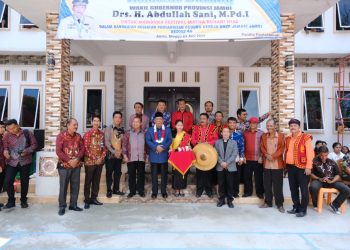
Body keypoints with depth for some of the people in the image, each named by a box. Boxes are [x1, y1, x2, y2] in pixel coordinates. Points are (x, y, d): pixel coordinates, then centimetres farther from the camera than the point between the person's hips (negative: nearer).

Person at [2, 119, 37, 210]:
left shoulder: (27, 133, -2)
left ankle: (23, 200, 26)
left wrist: (27, 151, -14)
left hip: (25, 161, 0)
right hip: (11, 162, 1)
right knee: (8, 181, -7)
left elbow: (34, 144, 2)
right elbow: (5, 147, 1)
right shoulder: (6, 135, 0)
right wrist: (5, 151, -22)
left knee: (24, 182, 9)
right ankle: (11, 201, 12)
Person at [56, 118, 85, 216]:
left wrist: (77, 159, -11)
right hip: (64, 165, -4)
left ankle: (73, 204, 21)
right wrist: (69, 160, -16)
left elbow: (82, 148, 5)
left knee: (75, 186, 8)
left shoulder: (78, 136, 8)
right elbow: (58, 151, -11)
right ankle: (62, 206, 13)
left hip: (77, 165, 4)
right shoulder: (61, 135, -6)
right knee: (63, 186, 1)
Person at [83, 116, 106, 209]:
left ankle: (94, 198, 23)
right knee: (88, 181, 3)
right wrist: (94, 158, -14)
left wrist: (101, 157, -4)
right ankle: (87, 200, 12)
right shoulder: (88, 133, -6)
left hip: (100, 161, 5)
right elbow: (85, 148, -11)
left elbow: (104, 147, 9)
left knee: (97, 181, 11)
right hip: (90, 161, -5)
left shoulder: (102, 134, 8)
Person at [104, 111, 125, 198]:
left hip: (119, 155, 4)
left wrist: (121, 151, -8)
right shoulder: (108, 129, -3)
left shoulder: (122, 130, 9)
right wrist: (114, 152, -15)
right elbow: (106, 142, -10)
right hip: (110, 154, -4)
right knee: (109, 173, 2)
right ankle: (109, 190, 12)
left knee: (118, 172, 9)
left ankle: (116, 189, 21)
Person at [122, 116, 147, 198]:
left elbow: (146, 145, 10)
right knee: (131, 175, 6)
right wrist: (125, 155, -5)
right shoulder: (128, 133, 2)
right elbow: (124, 145, 1)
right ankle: (132, 191, 18)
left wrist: (146, 155, 6)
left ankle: (141, 190, 20)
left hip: (141, 158, 1)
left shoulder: (144, 134, 5)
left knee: (141, 175, 8)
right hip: (131, 158, -1)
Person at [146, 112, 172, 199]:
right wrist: (156, 147, -18)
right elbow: (148, 141, -4)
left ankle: (164, 191, 18)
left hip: (164, 156, 0)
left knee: (164, 174, 7)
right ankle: (154, 192, 15)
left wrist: (163, 147, -18)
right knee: (154, 175, 5)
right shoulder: (150, 130, 7)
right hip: (154, 156, 0)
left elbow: (170, 140, -2)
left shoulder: (168, 130, 9)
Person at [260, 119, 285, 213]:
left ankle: (280, 204, 13)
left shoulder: (281, 136, -1)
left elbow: (282, 148, -7)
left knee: (278, 185, 2)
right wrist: (266, 155, -13)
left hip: (277, 164, -3)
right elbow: (262, 147, 5)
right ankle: (268, 202, 22)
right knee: (267, 184, 10)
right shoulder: (264, 136, 9)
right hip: (266, 164, 3)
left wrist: (273, 156, -17)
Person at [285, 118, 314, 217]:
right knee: (293, 188, 13)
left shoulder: (306, 138, -7)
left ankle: (303, 209, 10)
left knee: (303, 189, 1)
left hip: (302, 167, -6)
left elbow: (310, 153, -11)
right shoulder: (288, 139, 13)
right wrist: (286, 165, 14)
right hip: (291, 167, 7)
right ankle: (296, 207, 25)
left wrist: (308, 167, -16)